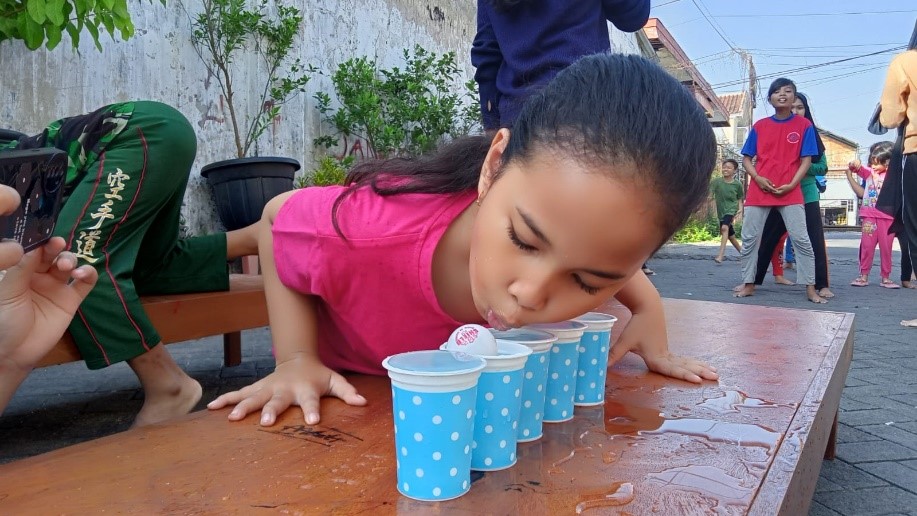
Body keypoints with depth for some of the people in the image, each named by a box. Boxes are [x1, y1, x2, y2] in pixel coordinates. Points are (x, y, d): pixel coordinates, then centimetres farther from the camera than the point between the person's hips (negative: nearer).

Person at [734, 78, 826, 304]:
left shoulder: (804, 125, 3)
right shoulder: (759, 126, 8)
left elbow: (806, 160, 1)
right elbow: (746, 158, 9)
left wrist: (791, 184, -11)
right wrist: (758, 178, -8)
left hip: (790, 192, -2)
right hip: (759, 190, 2)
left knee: (801, 239, -4)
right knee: (749, 238, 2)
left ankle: (810, 289, 2)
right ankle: (748, 284, 13)